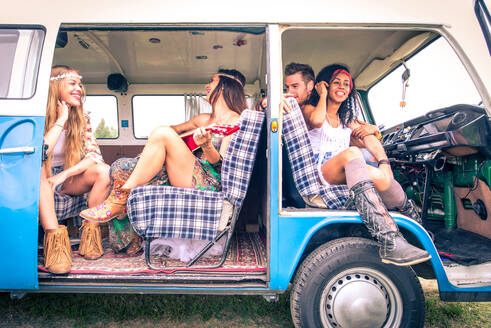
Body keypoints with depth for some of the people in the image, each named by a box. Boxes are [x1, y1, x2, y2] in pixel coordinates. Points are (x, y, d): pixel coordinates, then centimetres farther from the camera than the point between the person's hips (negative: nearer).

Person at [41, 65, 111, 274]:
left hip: (68, 181, 3)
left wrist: (64, 174, -25)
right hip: (41, 183, -2)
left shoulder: (81, 117, -3)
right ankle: (55, 238, -42)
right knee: (38, 169, -37)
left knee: (103, 171, -24)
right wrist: (61, 119, -23)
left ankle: (90, 231, -19)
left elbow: (94, 156, -11)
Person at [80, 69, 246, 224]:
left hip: (209, 183, -7)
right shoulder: (203, 119, 23)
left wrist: (206, 146, -29)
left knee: (163, 133, -24)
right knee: (120, 167, -4)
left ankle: (119, 200, -21)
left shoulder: (235, 122, 1)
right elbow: (175, 128, 34)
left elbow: (221, 164, -9)